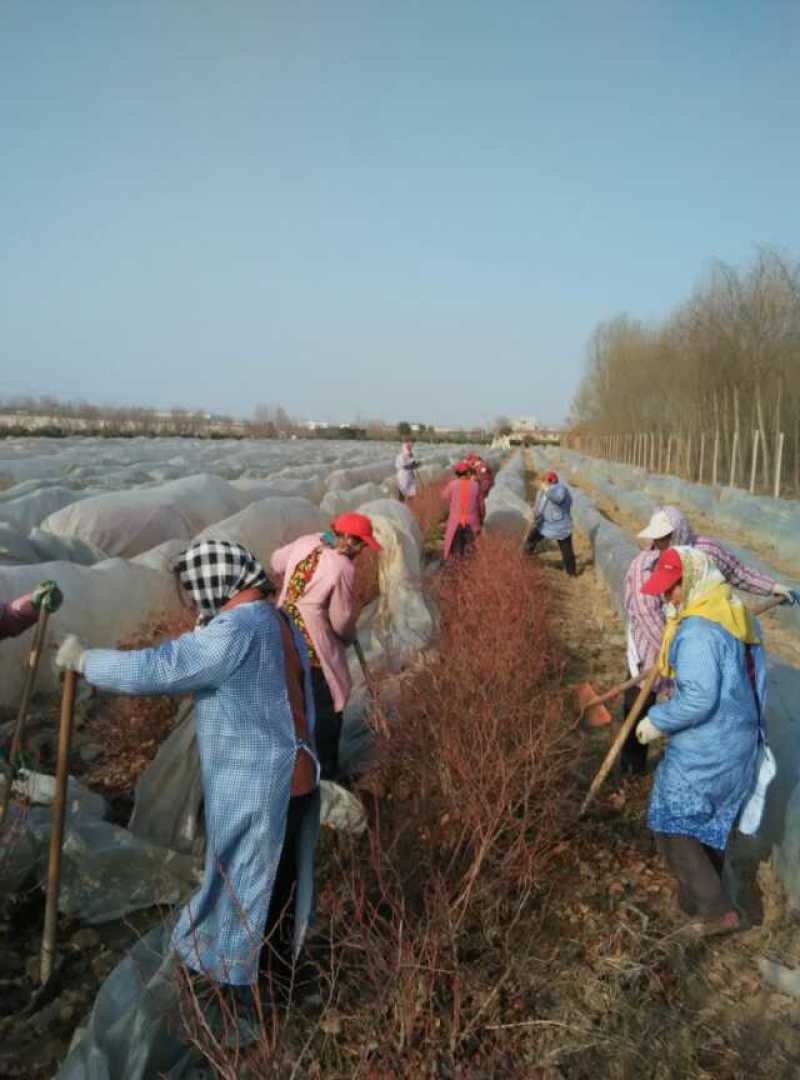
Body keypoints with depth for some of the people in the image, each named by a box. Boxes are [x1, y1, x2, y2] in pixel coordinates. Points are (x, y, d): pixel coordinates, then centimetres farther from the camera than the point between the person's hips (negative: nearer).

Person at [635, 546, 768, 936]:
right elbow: (751, 679, 13)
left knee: (672, 826, 7)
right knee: (710, 824, 22)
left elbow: (698, 699, -29)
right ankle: (700, 899, 38)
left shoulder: (697, 630, -25)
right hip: (740, 744, 9)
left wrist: (656, 721, -14)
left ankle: (716, 910, 12)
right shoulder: (739, 615, 5)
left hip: (704, 752, -9)